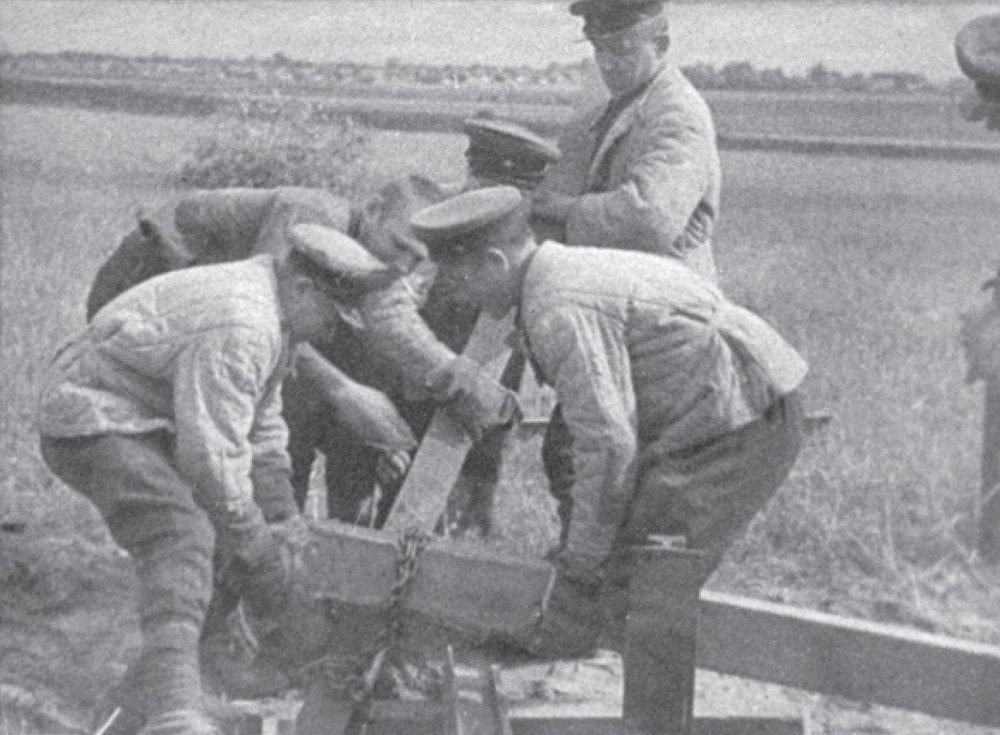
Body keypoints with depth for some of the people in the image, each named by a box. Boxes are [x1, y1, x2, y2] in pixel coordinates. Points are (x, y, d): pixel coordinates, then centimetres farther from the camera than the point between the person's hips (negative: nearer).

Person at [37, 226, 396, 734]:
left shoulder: (274, 312, 9)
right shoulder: (239, 328, -28)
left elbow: (260, 420, 20)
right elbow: (213, 453, -28)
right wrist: (259, 549, -16)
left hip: (147, 424, 12)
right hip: (93, 421, -12)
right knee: (182, 535, -32)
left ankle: (148, 693, 31)